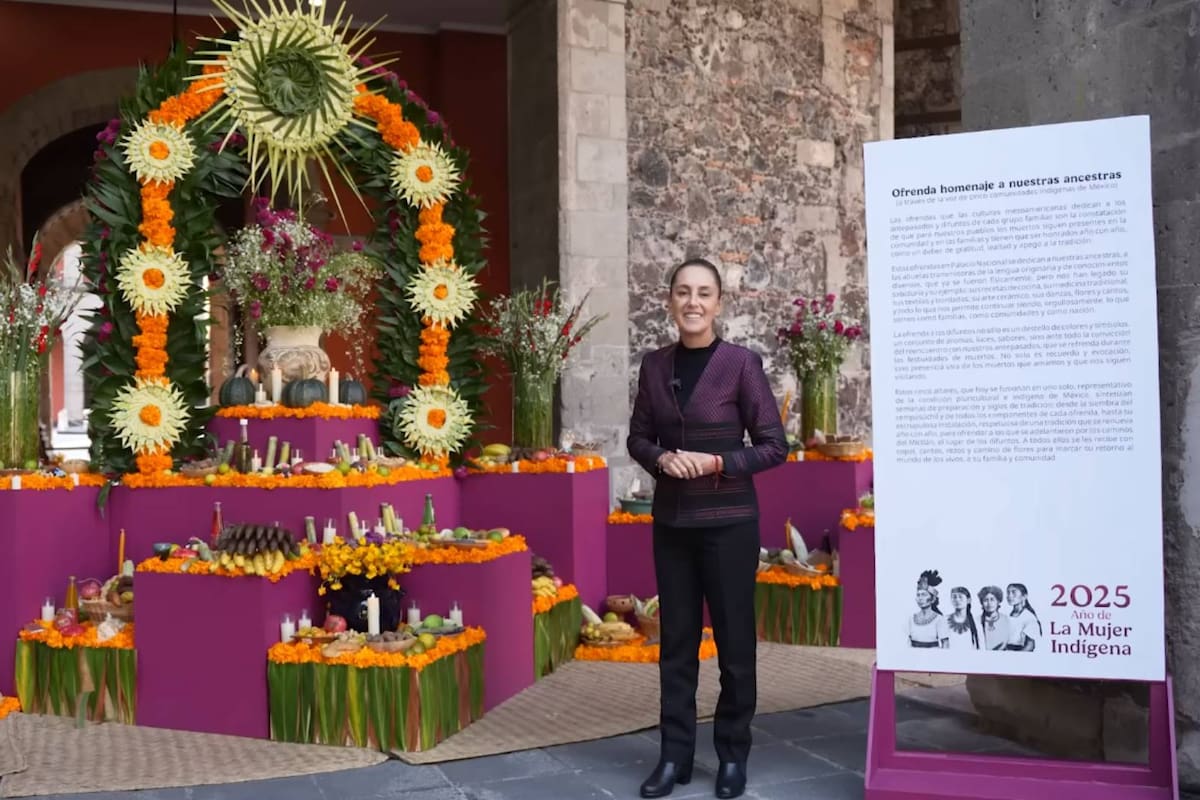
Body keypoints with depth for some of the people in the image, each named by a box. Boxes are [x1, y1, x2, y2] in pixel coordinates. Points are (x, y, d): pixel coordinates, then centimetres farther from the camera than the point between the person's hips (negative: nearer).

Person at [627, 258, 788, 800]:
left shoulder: (741, 363, -8)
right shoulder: (655, 365, 3)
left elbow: (775, 445, -7)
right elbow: (638, 437, 11)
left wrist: (717, 462, -18)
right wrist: (661, 459, -9)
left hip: (729, 522, -3)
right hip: (671, 521, 4)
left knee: (734, 639, 6)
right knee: (676, 639, 10)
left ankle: (733, 754, 22)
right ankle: (675, 754, 21)